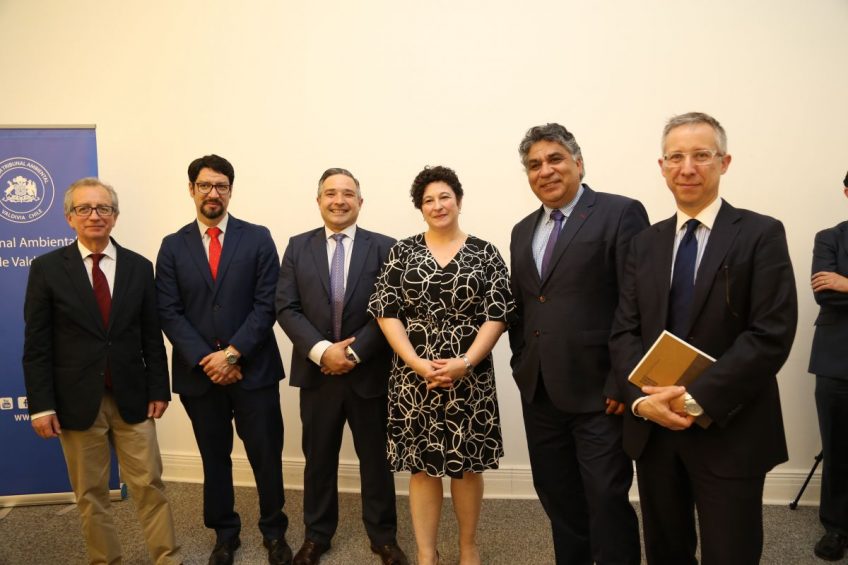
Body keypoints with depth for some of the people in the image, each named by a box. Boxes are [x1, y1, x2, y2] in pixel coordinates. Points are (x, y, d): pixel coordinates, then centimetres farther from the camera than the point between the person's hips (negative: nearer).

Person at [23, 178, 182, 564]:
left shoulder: (139, 267, 4)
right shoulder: (46, 268, -1)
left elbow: (152, 336, 5)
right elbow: (36, 344, -2)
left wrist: (158, 390, 2)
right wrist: (41, 405, -6)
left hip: (131, 397, 1)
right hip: (78, 401, -1)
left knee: (149, 486, 7)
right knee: (90, 494, 11)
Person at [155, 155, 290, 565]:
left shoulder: (258, 238, 1)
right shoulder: (173, 246, 6)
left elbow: (267, 304, -6)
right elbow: (169, 313, -1)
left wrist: (232, 353, -13)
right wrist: (206, 359, -11)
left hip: (253, 369, -1)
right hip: (198, 373, 2)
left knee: (266, 456, 7)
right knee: (214, 458, 15)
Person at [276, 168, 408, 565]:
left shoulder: (384, 247, -2)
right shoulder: (298, 247, 4)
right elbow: (286, 308, -3)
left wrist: (354, 352, -15)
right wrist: (321, 350, -16)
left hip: (369, 372, -1)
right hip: (317, 372, 2)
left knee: (376, 457, 12)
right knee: (318, 458, 15)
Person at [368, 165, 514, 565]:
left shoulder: (485, 253, 2)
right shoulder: (402, 252, 4)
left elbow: (498, 314, -3)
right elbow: (385, 311, -2)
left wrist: (465, 363, -15)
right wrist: (417, 363, -13)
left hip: (470, 377, 0)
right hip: (414, 377, 1)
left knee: (467, 463, 10)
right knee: (422, 465, 7)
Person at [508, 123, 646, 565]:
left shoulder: (620, 213, -7)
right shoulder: (523, 231, 14)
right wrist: (522, 365, 9)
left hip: (598, 392, -6)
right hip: (539, 392, 7)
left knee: (607, 502, 4)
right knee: (557, 499, 18)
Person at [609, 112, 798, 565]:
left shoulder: (761, 234, -4)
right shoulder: (645, 242, 9)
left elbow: (771, 335, -14)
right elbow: (624, 331, 3)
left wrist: (697, 399, -18)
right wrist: (641, 399, -13)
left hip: (729, 433, -3)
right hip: (652, 429, 4)